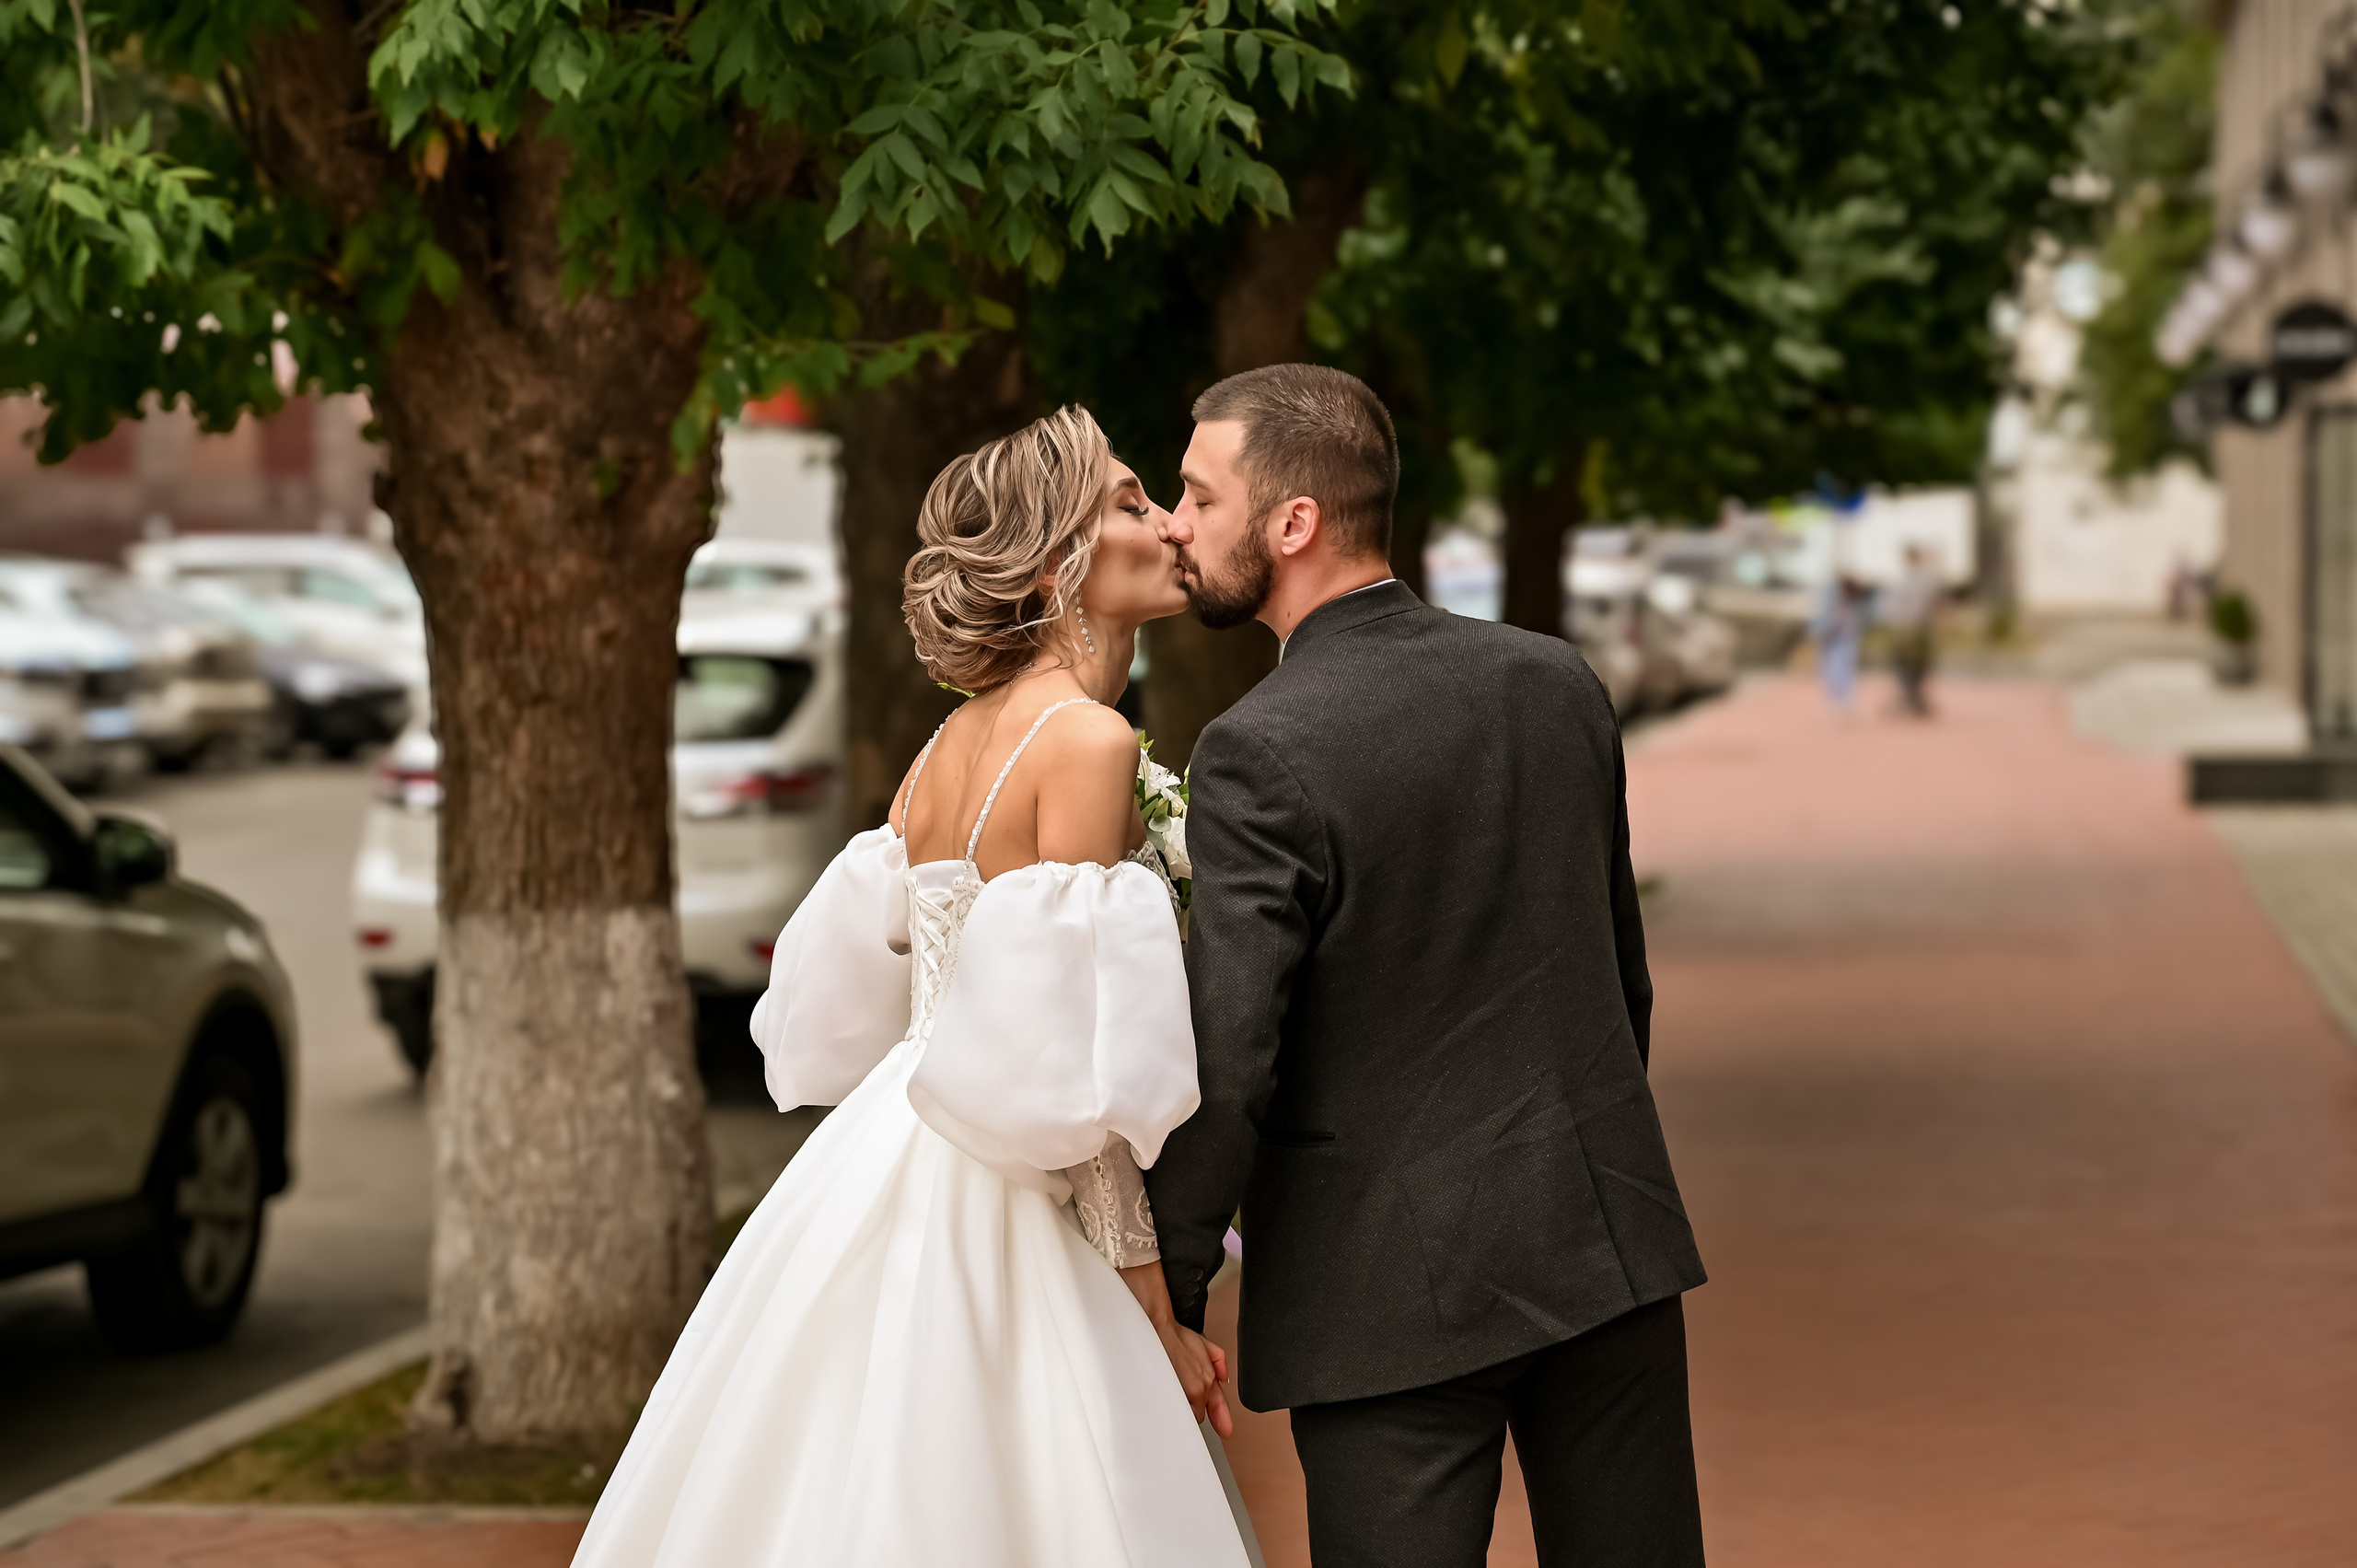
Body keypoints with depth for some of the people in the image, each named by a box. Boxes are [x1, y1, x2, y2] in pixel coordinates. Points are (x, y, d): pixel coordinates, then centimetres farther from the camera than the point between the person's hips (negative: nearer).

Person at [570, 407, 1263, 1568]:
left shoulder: (948, 749, 10)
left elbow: (842, 1009, 16)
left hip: (884, 1170, 9)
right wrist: (1157, 1308, -13)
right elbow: (1069, 1062, -18)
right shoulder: (1088, 743, -14)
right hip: (992, 1221, -9)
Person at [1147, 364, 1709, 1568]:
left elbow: (1224, 1066, -17)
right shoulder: (1556, 683, 4)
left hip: (1394, 1285, -6)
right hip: (1604, 1242, 6)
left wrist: (1168, 1293, -6)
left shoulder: (1261, 755, -15)